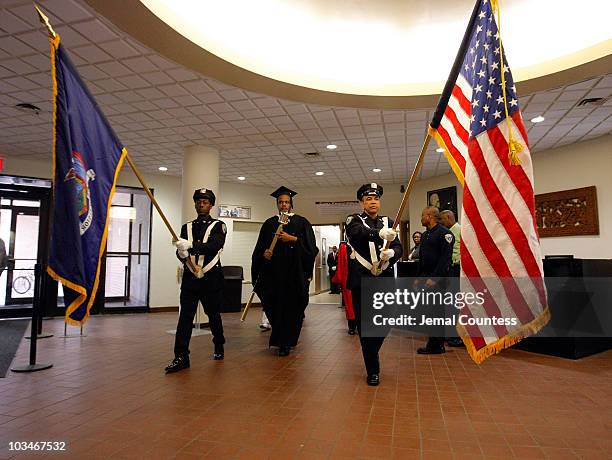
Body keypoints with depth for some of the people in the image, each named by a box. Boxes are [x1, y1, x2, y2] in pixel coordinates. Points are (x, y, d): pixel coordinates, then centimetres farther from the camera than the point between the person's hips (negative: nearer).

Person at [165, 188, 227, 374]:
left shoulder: (218, 226, 1)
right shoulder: (187, 227, 12)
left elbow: (214, 246, -18)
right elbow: (180, 250, 4)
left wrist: (191, 245, -32)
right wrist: (182, 253, -21)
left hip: (211, 278, -2)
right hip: (190, 277, 2)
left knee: (213, 315, 11)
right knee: (185, 316, -4)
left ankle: (219, 347, 33)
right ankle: (181, 357, 0)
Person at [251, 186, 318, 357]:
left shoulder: (301, 222, 4)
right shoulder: (269, 224, 12)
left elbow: (310, 246, -4)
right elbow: (260, 247, 11)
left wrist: (292, 239, -13)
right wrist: (264, 253, -10)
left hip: (294, 271, -2)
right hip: (273, 271, 3)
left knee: (290, 306, -1)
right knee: (273, 306, 2)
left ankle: (285, 343, 11)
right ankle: (279, 338, 27)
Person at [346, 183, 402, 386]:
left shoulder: (388, 223, 12)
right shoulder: (354, 221, 0)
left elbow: (398, 247, 0)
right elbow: (359, 233, -24)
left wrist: (391, 253, -24)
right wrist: (380, 233, -43)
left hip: (384, 279, 3)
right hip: (362, 280, -3)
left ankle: (371, 356, 37)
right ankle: (373, 370, 16)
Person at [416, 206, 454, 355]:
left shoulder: (444, 233, -10)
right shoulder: (424, 235, 17)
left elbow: (445, 259, -17)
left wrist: (435, 278, -21)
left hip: (438, 280, -8)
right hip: (426, 278, 8)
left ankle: (436, 346, 7)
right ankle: (435, 344, 21)